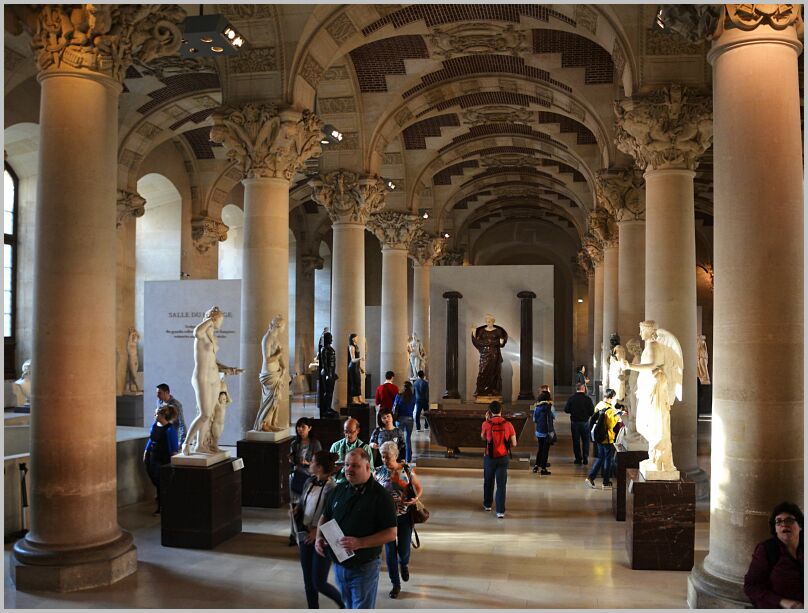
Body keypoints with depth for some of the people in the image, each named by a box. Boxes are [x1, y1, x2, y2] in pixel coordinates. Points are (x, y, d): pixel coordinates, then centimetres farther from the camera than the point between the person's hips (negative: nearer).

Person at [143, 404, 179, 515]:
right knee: (155, 482, 15)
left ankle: (160, 508, 17)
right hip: (152, 458, 7)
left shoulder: (169, 429, -18)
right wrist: (146, 452, 16)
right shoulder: (154, 425, 3)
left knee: (161, 484, 3)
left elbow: (174, 449, -16)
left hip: (163, 460, -7)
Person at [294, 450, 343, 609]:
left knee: (319, 583, 1)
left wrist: (318, 531, -22)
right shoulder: (309, 482, 2)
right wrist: (296, 508, -3)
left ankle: (344, 603, 26)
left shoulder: (332, 488, -20)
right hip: (306, 537, 7)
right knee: (308, 581, 13)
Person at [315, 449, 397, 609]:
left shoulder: (381, 496, -15)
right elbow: (325, 516, 16)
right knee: (348, 606, 22)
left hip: (364, 567, -6)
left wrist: (359, 543, -28)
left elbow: (391, 533, -18)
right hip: (339, 564, 6)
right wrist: (319, 537, -4)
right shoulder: (338, 490, 3)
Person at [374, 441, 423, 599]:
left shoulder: (407, 470, -8)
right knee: (390, 551, 4)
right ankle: (396, 584, 21)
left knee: (404, 549, 5)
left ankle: (404, 564, 44)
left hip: (404, 516, 0)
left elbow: (418, 488, 3)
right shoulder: (378, 472, -6)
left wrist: (415, 498, -17)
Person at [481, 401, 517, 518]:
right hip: (503, 458, 0)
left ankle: (487, 505, 35)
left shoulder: (486, 424, -12)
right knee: (501, 484, 3)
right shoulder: (508, 425, -9)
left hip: (489, 458, 0)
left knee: (488, 482, 20)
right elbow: (514, 444, -4)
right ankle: (500, 511, -1)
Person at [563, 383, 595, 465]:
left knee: (576, 441, 10)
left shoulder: (571, 398, -8)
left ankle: (578, 459, 12)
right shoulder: (587, 399, -12)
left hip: (574, 422, 1)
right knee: (585, 440, 14)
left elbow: (566, 410, -5)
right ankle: (585, 459, 13)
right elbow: (592, 411, -11)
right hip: (585, 422, -1)